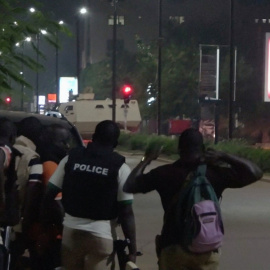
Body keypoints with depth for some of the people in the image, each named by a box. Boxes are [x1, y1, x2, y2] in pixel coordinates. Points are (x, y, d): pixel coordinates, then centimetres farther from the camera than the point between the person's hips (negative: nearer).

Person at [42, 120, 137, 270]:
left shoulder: (71, 159, 3)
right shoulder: (120, 168, -7)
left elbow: (48, 195, 4)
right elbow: (126, 212, -11)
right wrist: (132, 248, -7)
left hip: (71, 230, 3)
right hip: (101, 234, -3)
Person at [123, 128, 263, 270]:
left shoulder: (165, 173, -2)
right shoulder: (215, 172, -3)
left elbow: (129, 186, 8)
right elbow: (255, 173, 0)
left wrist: (146, 160, 18)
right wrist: (223, 156, 1)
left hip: (173, 248, 0)